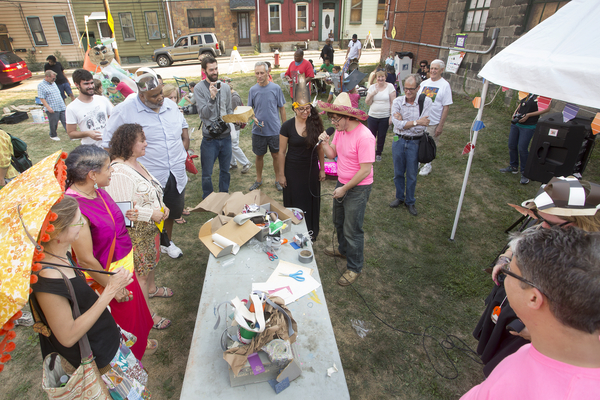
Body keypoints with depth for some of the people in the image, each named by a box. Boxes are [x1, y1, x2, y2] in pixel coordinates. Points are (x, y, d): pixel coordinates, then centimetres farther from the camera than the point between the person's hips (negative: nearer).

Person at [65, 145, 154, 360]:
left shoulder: (96, 191, -5)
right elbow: (86, 260, -26)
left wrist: (125, 217, -5)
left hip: (124, 263, 8)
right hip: (108, 275, -8)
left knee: (135, 307, 28)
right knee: (122, 315, 17)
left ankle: (139, 341, 55)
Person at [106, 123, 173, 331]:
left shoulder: (135, 163, 6)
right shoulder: (119, 172, -27)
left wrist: (162, 206, 2)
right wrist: (151, 214, -24)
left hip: (150, 226, 10)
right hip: (135, 231, -10)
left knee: (151, 260, 28)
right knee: (140, 271, 5)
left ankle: (151, 288, 54)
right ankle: (147, 313, 21)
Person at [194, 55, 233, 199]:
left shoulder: (225, 87, 7)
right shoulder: (199, 88, -6)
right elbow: (204, 113, -14)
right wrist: (212, 98, -27)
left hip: (226, 135, 4)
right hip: (209, 138, -4)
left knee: (225, 170, 16)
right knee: (207, 173, 7)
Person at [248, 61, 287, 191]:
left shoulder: (276, 88, -5)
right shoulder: (253, 90, -1)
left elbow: (282, 108, 2)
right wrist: (254, 119, -14)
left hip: (274, 129, -1)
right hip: (258, 130, 1)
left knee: (276, 155, 9)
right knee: (259, 156, 13)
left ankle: (278, 180, 27)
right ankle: (259, 180, 31)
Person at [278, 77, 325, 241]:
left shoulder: (315, 123, -6)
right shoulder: (287, 126, -12)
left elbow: (320, 148, 2)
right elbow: (282, 152, -7)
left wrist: (322, 169, 4)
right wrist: (281, 174, -5)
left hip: (311, 169, 2)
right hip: (293, 170, -2)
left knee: (311, 200, 13)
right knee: (294, 202, 9)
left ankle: (311, 231, 33)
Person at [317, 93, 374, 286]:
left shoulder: (364, 136, -27)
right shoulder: (340, 131, -1)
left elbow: (366, 170, -25)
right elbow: (332, 154, 8)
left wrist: (345, 189, -19)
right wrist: (325, 142, -12)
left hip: (358, 188, -9)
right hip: (342, 183, 9)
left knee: (352, 229, 1)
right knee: (339, 221, 25)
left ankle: (355, 268, 20)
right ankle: (343, 249, 50)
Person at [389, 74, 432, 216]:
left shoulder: (426, 101, -11)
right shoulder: (397, 101, -7)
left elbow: (422, 126, -18)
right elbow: (397, 124, -17)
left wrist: (403, 122, -17)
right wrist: (416, 122, -21)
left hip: (414, 142, -1)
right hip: (398, 141, 2)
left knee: (412, 175, 11)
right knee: (398, 173, 16)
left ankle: (410, 201, 30)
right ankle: (399, 197, 38)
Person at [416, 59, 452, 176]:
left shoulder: (445, 85, -8)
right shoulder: (424, 83, 6)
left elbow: (446, 107, -9)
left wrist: (441, 125, -13)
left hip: (433, 123, -4)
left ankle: (427, 164, 26)